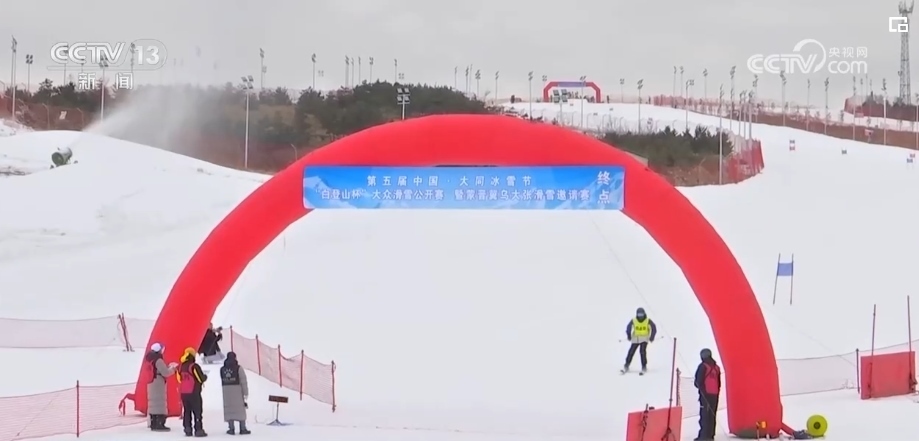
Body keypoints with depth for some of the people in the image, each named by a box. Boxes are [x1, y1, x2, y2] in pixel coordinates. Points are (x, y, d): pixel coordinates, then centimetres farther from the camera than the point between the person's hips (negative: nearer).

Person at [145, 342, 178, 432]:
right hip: (158, 384, -9)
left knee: (153, 403, 12)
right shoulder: (158, 360, -16)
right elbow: (165, 373, -17)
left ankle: (154, 424, 14)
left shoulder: (150, 359, 13)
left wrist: (168, 367, 12)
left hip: (151, 384, 9)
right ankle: (160, 424, -11)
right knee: (160, 403, -8)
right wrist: (173, 368, 0)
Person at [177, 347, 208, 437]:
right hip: (194, 393, -6)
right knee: (197, 411, -2)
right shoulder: (194, 366, -14)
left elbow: (179, 379, 13)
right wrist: (205, 376, 8)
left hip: (183, 393, 6)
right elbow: (202, 378, -14)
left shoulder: (181, 367, 7)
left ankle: (187, 429, 12)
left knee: (186, 411, 14)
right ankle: (198, 430, -6)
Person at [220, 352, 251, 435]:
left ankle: (231, 428, 1)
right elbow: (243, 381, -7)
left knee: (229, 409, 5)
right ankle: (242, 428, 5)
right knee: (240, 409, 4)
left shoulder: (222, 369, 7)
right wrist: (246, 393, -3)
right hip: (237, 391, -3)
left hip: (226, 391, 3)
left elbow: (222, 381, 7)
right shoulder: (238, 368, -6)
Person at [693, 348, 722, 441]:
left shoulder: (703, 366, -9)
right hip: (715, 394, 7)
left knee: (704, 414, -8)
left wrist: (698, 385, 10)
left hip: (705, 394, -7)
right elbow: (719, 382, 14)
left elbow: (698, 381, -10)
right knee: (712, 415, 11)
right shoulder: (716, 367, 12)